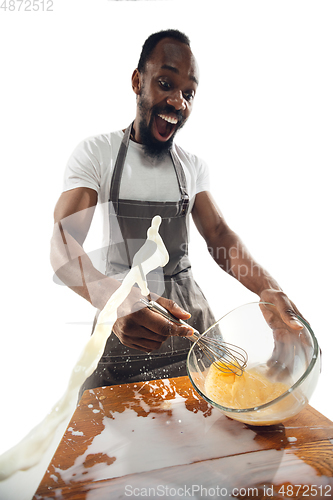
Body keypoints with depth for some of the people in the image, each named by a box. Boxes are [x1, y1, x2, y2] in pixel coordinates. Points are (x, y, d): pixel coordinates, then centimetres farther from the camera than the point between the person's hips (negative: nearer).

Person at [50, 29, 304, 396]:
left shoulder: (193, 167, 7)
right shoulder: (96, 153, -6)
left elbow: (219, 234, -1)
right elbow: (64, 246, -17)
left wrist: (268, 288, -21)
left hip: (189, 315, 4)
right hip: (121, 321, -3)